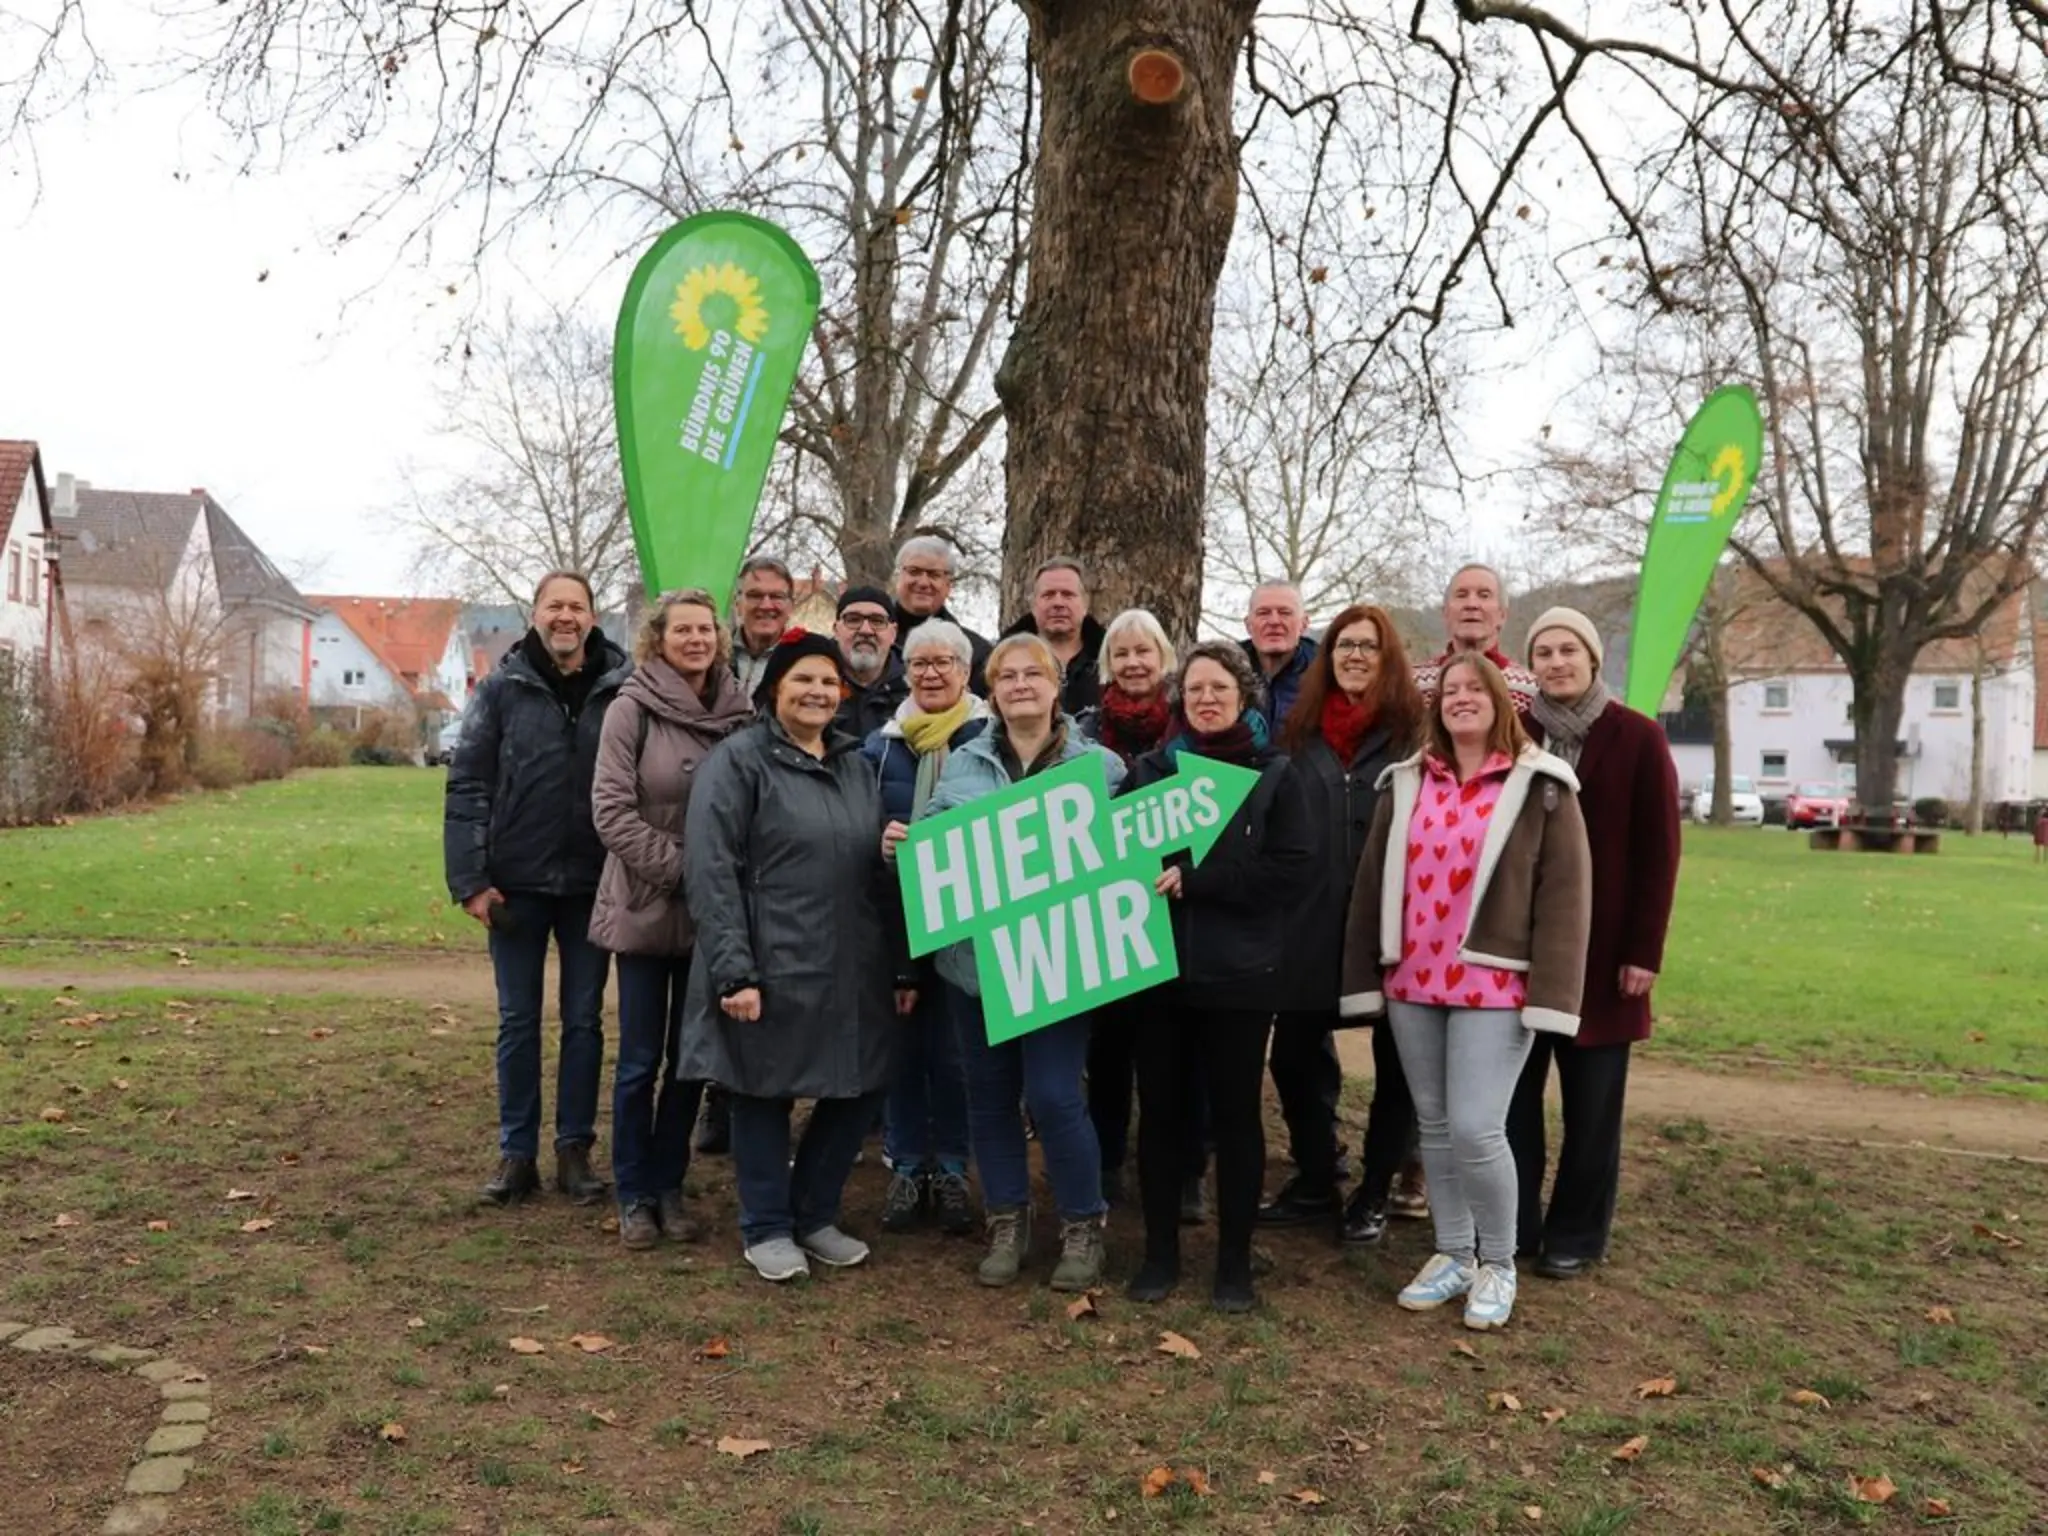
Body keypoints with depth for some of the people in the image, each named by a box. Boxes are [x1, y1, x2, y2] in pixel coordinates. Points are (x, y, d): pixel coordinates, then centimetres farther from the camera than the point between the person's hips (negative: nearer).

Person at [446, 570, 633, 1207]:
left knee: (584, 1020, 9)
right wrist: (471, 879, -8)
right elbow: (468, 786, -3)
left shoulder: (624, 689, -2)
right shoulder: (502, 688, -1)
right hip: (517, 884, 0)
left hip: (592, 886, 0)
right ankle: (516, 1152, 19)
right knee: (518, 1021, 9)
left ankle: (574, 1150, 20)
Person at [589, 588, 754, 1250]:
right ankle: (634, 1194, 19)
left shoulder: (739, 713, 2)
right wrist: (680, 868, -15)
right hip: (645, 906, -3)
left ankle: (669, 1187, 25)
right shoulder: (633, 709, -7)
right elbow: (612, 810, -11)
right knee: (641, 1060, 5)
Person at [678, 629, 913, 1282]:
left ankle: (815, 1215, 29)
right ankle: (767, 1228, 24)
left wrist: (903, 964, 12)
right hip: (770, 970, -6)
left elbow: (882, 869, 15)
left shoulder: (855, 763, 13)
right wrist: (733, 971, -19)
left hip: (854, 972, 6)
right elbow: (710, 871, -12)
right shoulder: (738, 759, -5)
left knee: (859, 1089, 10)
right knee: (765, 1093, 6)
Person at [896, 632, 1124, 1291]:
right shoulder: (962, 764, 8)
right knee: (990, 1094, 11)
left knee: (1052, 1096, -5)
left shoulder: (1100, 766, 3)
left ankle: (1082, 1226, 17)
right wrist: (900, 844, -12)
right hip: (977, 956, 3)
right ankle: (1006, 1224, 29)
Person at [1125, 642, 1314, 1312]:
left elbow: (1291, 866, -11)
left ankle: (1235, 1261, 18)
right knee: (1160, 1111, 8)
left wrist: (1194, 878, -18)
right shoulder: (1151, 769, 8)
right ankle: (1160, 1252, 22)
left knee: (1235, 1114, 6)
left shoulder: (1274, 774, 1)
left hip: (1239, 970, -2)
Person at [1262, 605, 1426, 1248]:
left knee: (1396, 1061, 8)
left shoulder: (1415, 731, -4)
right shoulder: (1301, 730, 9)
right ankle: (1314, 1182, 28)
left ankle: (1374, 1194, 24)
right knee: (1295, 1052, 9)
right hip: (1311, 923, 4)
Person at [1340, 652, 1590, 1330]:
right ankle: (1453, 1254, 26)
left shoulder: (1540, 786, -2)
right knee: (1435, 1126, 11)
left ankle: (1498, 1264, 13)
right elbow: (1371, 882, 10)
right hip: (1412, 984, 4)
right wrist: (1364, 978, 6)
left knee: (1476, 1130, -8)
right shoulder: (1405, 784, 9)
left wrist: (1549, 992, -14)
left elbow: (1565, 894, -6)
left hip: (1495, 988, -4)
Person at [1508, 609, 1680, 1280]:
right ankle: (1510, 1223, 21)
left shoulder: (1638, 737, -3)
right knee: (1512, 1092, 8)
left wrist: (1644, 950, -10)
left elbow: (1658, 852, -5)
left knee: (1591, 1101, 7)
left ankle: (1575, 1234, 21)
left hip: (1601, 946, -2)